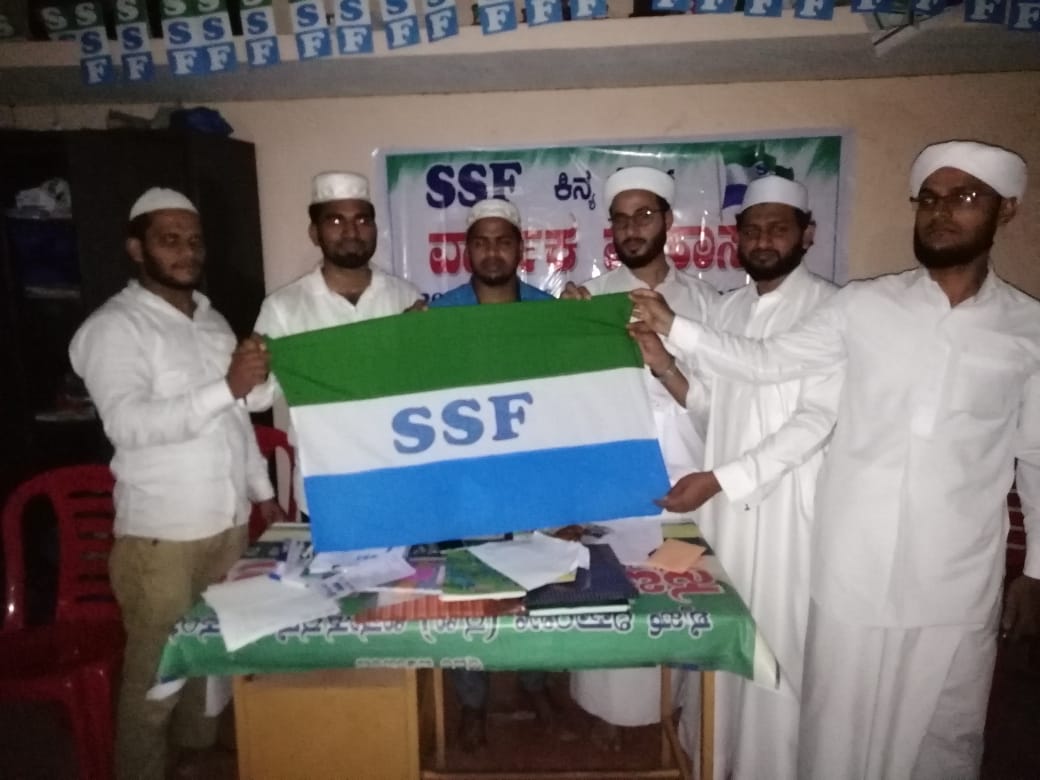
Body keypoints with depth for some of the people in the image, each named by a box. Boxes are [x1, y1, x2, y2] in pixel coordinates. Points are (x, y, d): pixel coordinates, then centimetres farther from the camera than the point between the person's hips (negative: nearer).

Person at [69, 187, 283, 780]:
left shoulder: (213, 320, 12)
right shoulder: (114, 327, -11)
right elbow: (129, 423, -26)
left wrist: (263, 490, 18)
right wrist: (226, 386, -35)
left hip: (228, 520, 7)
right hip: (161, 531, -6)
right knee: (156, 669, 6)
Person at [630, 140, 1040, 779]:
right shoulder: (864, 305, -1)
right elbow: (766, 362, 0)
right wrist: (673, 326, -9)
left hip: (957, 580, 1)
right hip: (855, 566, 0)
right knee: (840, 725, 13)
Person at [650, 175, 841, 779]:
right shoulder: (726, 309, 9)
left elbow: (818, 419, -16)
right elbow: (707, 400, 10)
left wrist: (718, 478, -20)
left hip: (784, 502, -5)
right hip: (722, 499, 5)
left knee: (775, 642, 6)